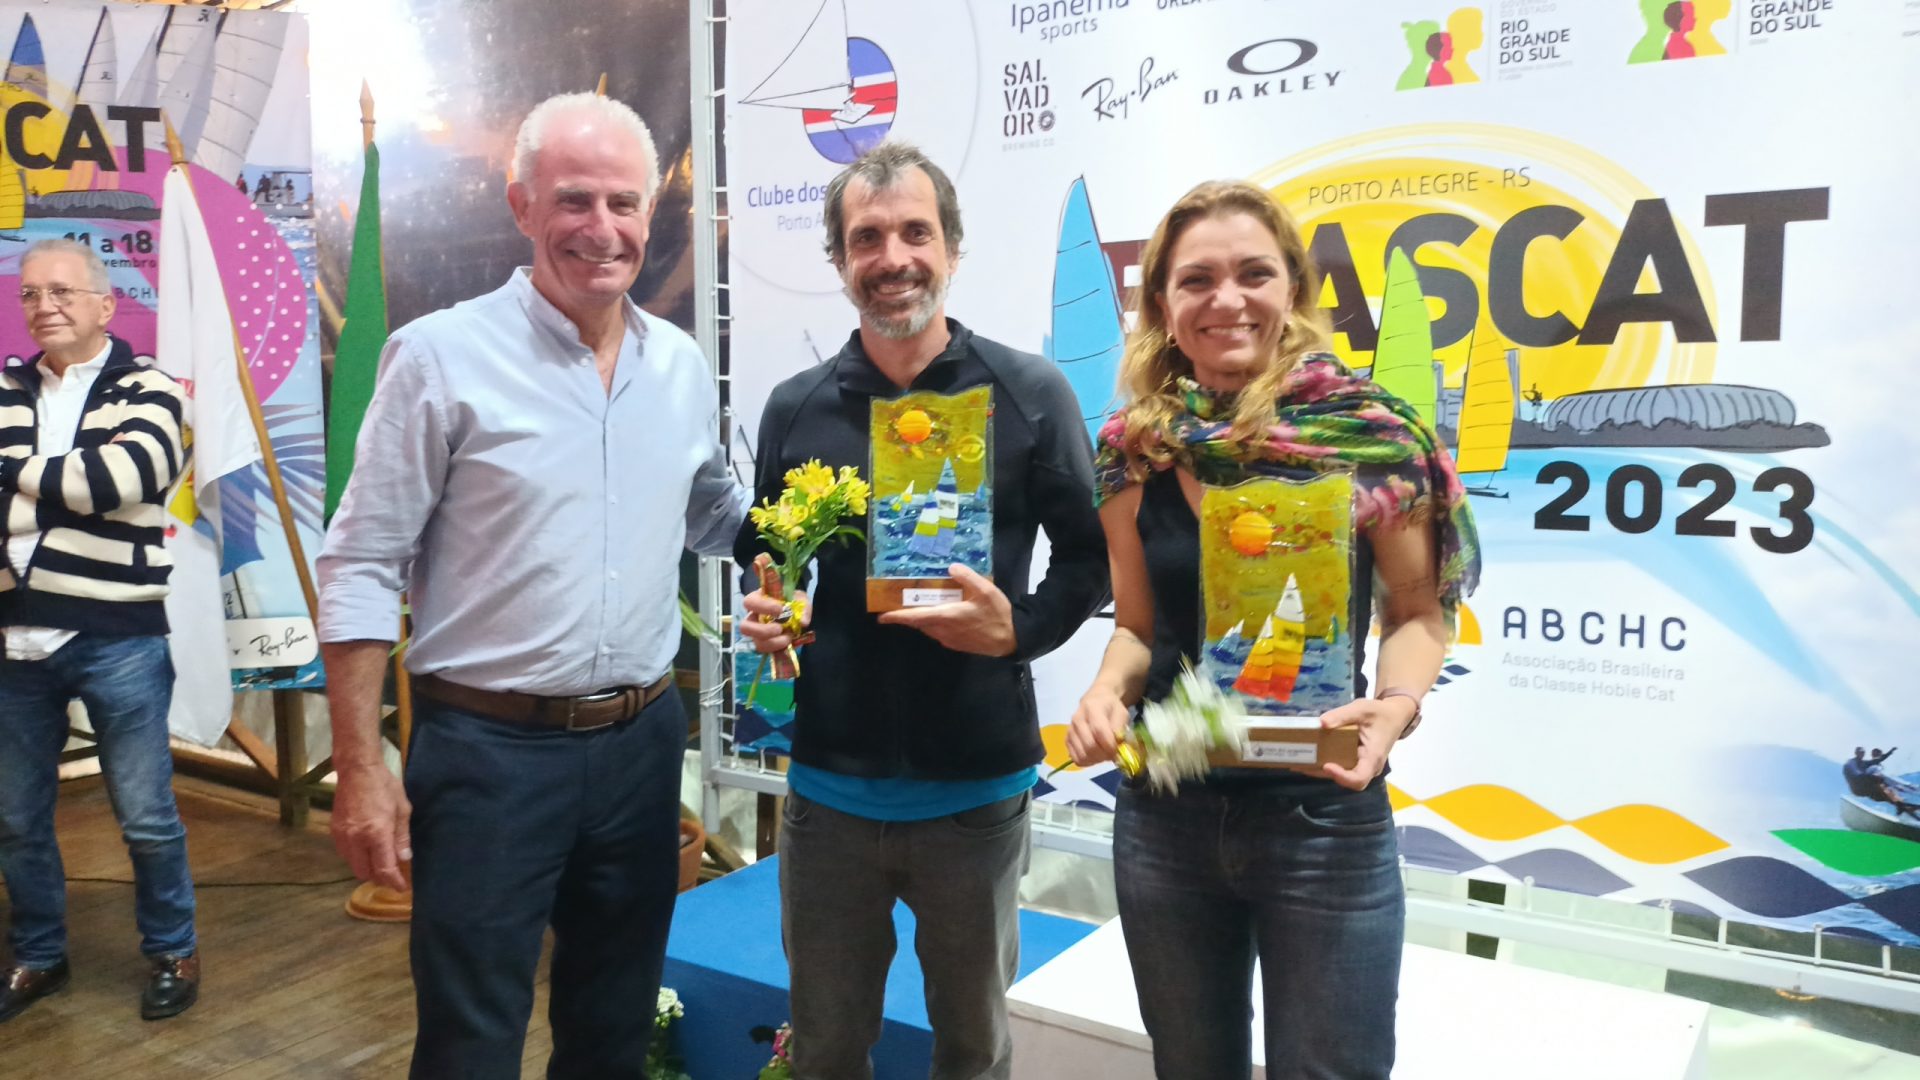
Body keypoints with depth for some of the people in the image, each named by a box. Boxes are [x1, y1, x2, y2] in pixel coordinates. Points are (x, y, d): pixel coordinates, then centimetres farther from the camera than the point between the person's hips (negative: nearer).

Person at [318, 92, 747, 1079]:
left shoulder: (681, 365, 5)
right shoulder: (442, 354, -10)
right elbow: (361, 568, -9)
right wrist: (361, 770, -11)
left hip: (642, 742, 5)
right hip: (489, 749, -4)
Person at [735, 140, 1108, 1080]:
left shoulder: (1030, 394, -5)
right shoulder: (795, 408, 2)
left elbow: (1090, 555, -1)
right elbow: (757, 559, 12)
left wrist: (1019, 628, -18)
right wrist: (762, 612, -9)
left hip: (977, 790, -1)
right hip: (828, 787, 2)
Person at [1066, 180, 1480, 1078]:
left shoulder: (1367, 430, -12)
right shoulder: (1135, 447, -3)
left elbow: (1418, 612, -1)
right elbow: (1137, 625, 7)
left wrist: (1393, 707, -20)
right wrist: (1108, 689, -14)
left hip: (1321, 821, -3)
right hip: (1164, 817, 3)